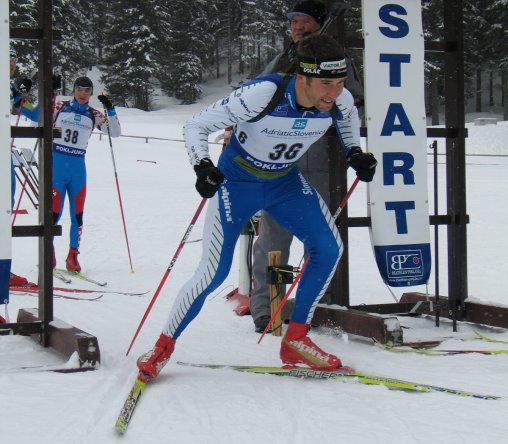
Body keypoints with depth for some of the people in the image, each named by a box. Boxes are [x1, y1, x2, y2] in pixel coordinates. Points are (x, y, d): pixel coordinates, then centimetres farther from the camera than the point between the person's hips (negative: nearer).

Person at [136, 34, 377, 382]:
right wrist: (203, 166, -41)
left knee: (329, 248, -13)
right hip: (237, 181, -4)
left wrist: (355, 152, -5)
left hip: (286, 181, 5)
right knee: (214, 274, -8)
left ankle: (295, 341, 1)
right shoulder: (261, 94, -35)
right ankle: (164, 346, 13)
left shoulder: (340, 100, -20)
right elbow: (196, 126, -25)